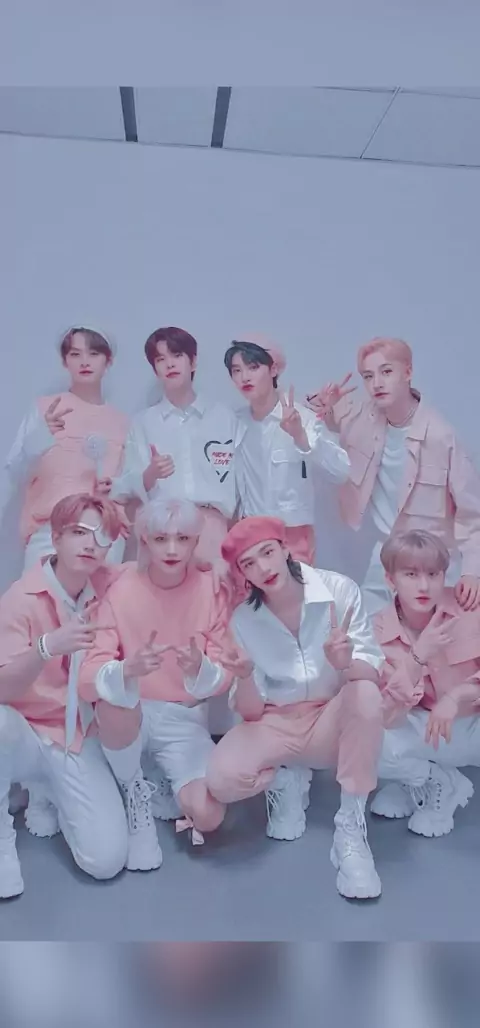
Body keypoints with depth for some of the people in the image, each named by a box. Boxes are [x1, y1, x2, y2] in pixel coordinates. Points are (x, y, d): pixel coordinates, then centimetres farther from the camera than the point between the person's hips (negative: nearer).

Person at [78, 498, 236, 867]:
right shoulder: (120, 589, -15)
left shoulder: (212, 590, -11)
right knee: (114, 702, -36)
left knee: (207, 816, -22)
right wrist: (128, 669, -43)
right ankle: (133, 791, -4)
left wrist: (199, 669, -33)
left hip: (185, 719, 1)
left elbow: (223, 677, -10)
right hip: (130, 715, 0)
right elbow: (89, 678, -21)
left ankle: (174, 783, 16)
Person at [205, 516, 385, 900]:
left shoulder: (340, 589, -15)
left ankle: (351, 828, -21)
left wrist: (347, 663, -40)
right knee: (223, 779, -28)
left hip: (331, 720, -1)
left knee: (366, 694, -35)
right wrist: (244, 678, -31)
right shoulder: (243, 619, -9)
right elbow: (250, 712, -9)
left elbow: (372, 674, -17)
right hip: (275, 725, 1)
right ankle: (284, 782, 7)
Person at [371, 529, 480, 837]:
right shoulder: (379, 631, -14)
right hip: (419, 730, 0)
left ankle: (427, 785, -2)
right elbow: (386, 715, -20)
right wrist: (417, 656, -32)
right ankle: (445, 781, 2)